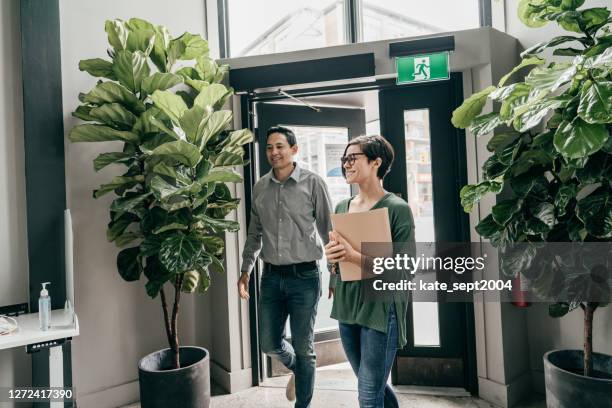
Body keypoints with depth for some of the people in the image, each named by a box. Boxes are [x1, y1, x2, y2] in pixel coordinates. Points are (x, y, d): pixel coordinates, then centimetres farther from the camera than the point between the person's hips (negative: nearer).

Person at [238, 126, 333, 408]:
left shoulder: (313, 183, -6)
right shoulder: (259, 188, 7)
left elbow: (328, 230, -3)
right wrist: (245, 270, 12)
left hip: (304, 276, -4)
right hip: (271, 276, 4)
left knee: (303, 348, 7)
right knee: (269, 344, 12)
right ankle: (297, 368, 45)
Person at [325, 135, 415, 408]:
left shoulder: (397, 209, -11)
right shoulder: (342, 207, 8)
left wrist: (355, 256, -25)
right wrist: (331, 254, -7)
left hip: (380, 308, -6)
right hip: (347, 307, 6)